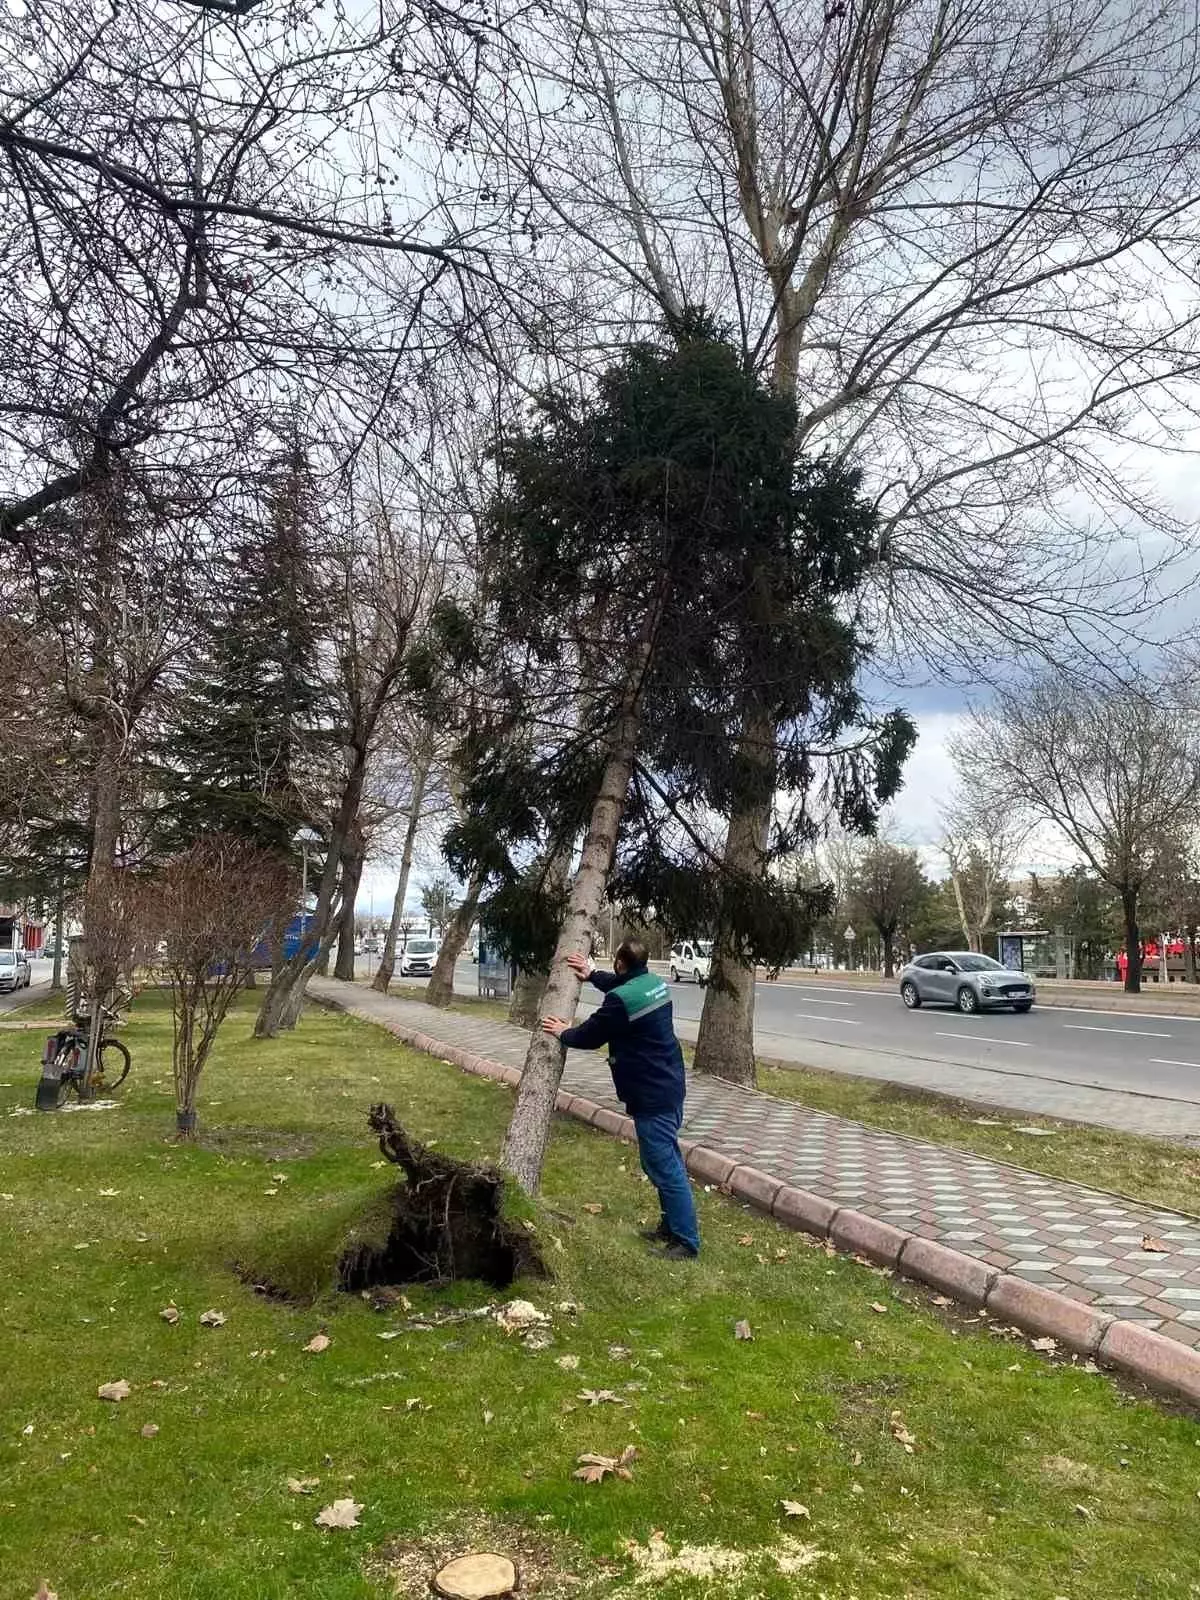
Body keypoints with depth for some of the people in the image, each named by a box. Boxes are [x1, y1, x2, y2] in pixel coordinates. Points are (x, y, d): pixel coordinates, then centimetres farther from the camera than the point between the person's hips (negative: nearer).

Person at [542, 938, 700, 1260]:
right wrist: (593, 974, 30)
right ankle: (672, 1226, 31)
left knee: (665, 1167, -3)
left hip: (652, 1097, -10)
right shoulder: (654, 983, 6)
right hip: (669, 1087, 10)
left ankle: (686, 1240, 3)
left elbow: (590, 1035, -8)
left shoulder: (621, 1000, -22)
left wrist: (564, 1033, 10)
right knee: (665, 1162, 20)